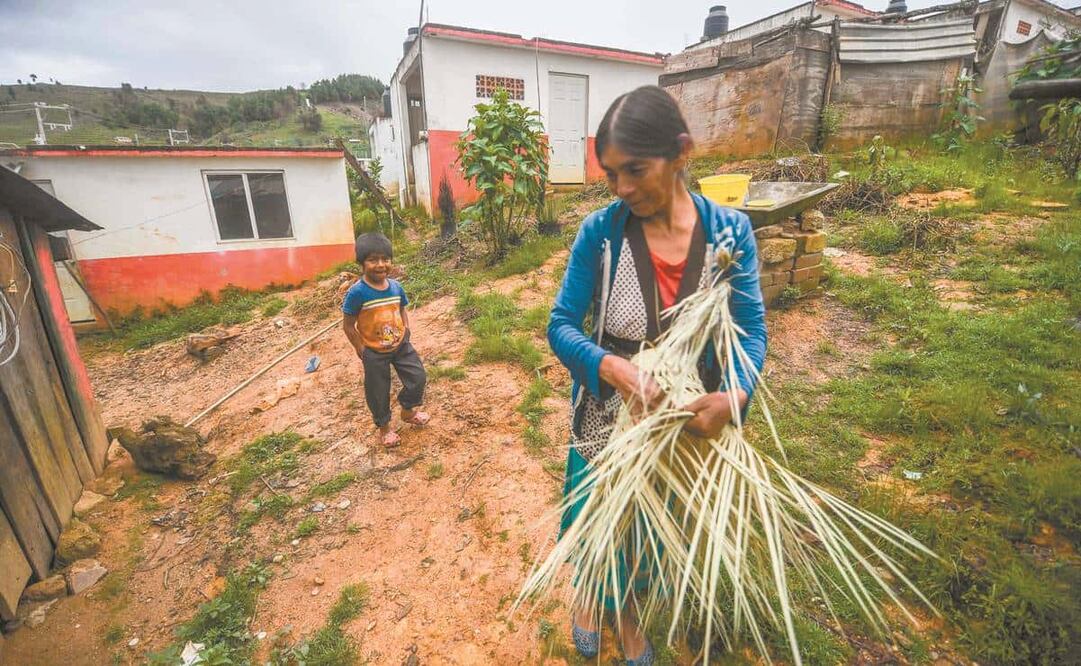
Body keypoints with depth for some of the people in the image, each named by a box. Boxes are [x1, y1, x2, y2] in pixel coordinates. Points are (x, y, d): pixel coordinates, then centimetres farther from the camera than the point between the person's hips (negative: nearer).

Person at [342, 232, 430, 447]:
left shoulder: (395, 286, -6)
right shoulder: (357, 292, -22)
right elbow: (348, 325, -15)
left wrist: (406, 331, -1)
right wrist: (362, 350, -13)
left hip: (401, 345, 5)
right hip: (374, 352, -4)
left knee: (418, 377, 11)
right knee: (378, 392, 10)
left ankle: (408, 411, 38)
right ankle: (384, 427, 35)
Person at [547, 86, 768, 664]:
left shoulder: (729, 231, -11)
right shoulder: (599, 232, -16)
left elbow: (751, 328, -8)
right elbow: (561, 325, -14)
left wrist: (734, 393, -28)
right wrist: (610, 366, -33)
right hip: (606, 417, -1)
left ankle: (627, 610, 60)